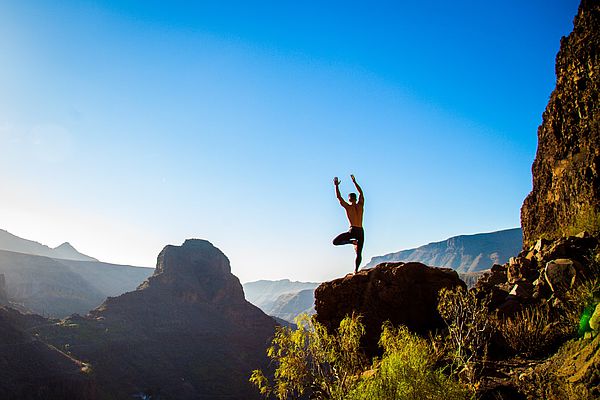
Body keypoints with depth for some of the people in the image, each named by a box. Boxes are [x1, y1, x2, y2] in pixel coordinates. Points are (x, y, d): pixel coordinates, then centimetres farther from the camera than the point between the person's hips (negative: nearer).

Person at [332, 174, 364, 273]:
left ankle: (352, 242, -11)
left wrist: (336, 185, 8)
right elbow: (361, 192, 22)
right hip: (361, 231, 5)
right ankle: (356, 270, -2)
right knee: (359, 254, 9)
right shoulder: (360, 205, 8)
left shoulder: (348, 207, -2)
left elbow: (338, 197, 2)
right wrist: (354, 182, 27)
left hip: (353, 230, -5)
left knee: (335, 242, 2)